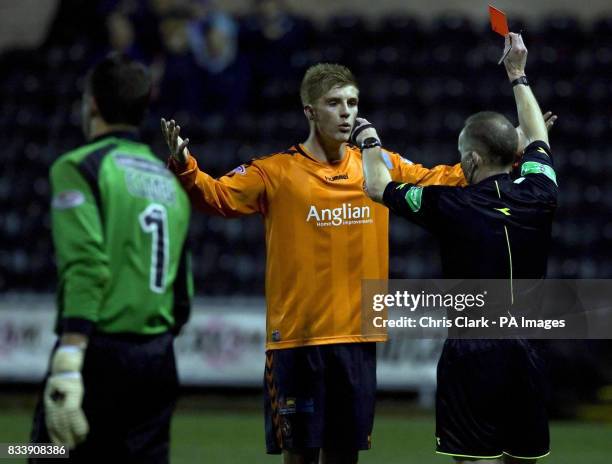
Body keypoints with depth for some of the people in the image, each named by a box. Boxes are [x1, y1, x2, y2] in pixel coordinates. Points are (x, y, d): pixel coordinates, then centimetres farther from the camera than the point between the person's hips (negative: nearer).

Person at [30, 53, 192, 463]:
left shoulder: (80, 167, -4)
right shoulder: (169, 181, 17)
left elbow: (87, 268, -18)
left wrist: (67, 368, -23)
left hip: (99, 352, -6)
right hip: (159, 363, 6)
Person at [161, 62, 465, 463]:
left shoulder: (381, 166, 8)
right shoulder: (277, 172, -5)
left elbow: (444, 180, 18)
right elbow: (218, 194, -16)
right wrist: (184, 166, -34)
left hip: (358, 337, 4)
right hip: (296, 338, -4)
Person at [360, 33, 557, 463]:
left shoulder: (450, 206, -8)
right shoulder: (537, 196, 2)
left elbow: (379, 187, 9)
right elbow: (537, 137, 24)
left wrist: (371, 140, 28)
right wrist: (518, 75, 38)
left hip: (472, 353, -4)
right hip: (525, 354, 5)